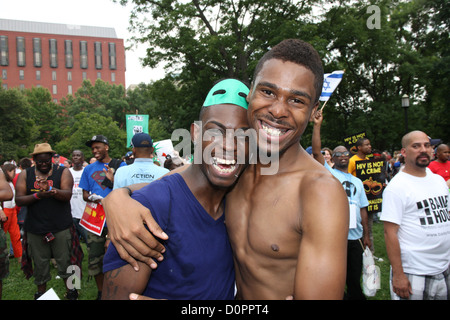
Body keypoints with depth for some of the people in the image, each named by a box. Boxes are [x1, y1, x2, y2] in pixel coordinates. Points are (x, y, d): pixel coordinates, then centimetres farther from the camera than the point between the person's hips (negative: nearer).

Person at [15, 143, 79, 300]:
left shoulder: (63, 172, 1)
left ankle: (71, 291, 24)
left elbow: (68, 194, -12)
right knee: (40, 265, 12)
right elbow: (18, 200, -1)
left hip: (61, 227, -2)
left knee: (65, 262, 5)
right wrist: (37, 195, -17)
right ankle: (41, 294, 32)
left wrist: (54, 191, -31)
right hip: (35, 229, 2)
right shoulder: (25, 175, 7)